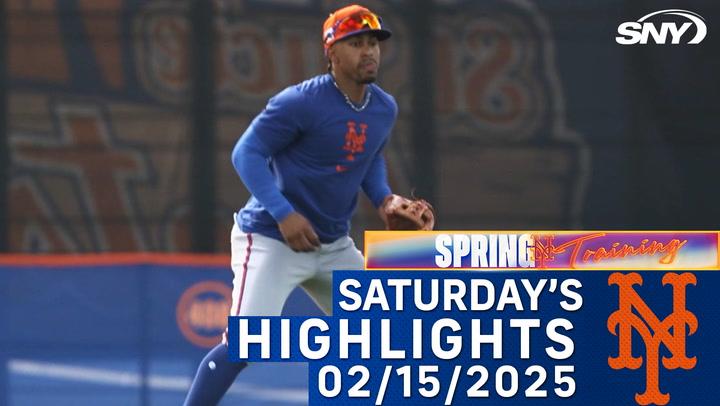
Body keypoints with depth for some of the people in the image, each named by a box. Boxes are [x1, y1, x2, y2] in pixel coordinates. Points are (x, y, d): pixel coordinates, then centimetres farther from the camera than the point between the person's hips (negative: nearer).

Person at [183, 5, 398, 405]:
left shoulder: (384, 109, 4)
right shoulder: (301, 102, -19)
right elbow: (247, 153, -18)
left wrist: (383, 197, 2)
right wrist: (283, 213, -28)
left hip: (334, 246, 8)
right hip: (270, 239, -7)